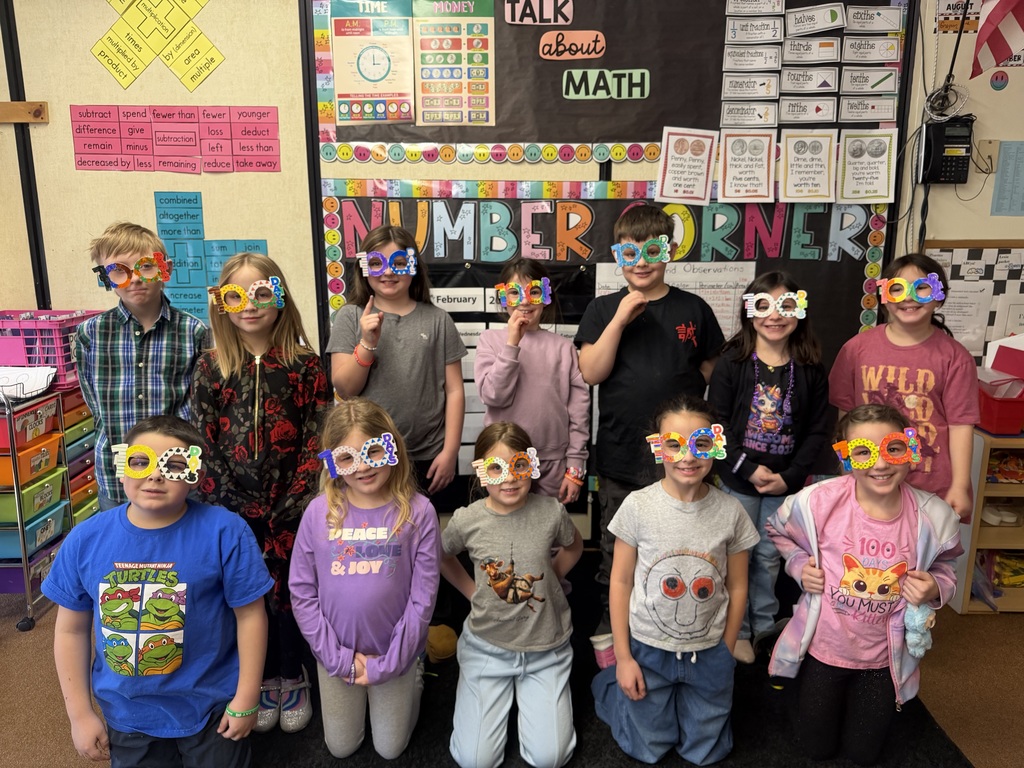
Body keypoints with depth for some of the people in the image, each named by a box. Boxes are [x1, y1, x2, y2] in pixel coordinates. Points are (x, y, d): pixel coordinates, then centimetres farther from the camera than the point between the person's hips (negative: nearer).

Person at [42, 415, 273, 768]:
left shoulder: (224, 532, -20)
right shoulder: (85, 539, -11)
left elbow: (249, 615, -13)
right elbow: (72, 629, -1)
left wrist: (246, 700, -9)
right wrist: (80, 714, 2)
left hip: (211, 706, -2)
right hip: (125, 713, 3)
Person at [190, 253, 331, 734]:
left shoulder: (304, 365, -3)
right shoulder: (211, 368, 1)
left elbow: (317, 436, -6)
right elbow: (203, 442, -1)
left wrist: (294, 504, -12)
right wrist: (224, 505, -7)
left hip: (289, 508, -1)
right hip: (236, 509, 1)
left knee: (287, 591, 9)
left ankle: (291, 679, 30)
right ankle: (262, 680, 32)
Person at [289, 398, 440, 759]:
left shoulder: (418, 512, -18)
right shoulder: (319, 512, -13)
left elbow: (422, 597, -14)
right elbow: (302, 592, -7)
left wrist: (389, 662, -13)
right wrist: (336, 656, -10)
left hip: (393, 655, -2)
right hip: (337, 655, 2)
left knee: (390, 749, 18)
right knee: (341, 748, 21)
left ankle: (414, 676, 41)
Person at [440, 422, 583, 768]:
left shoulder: (551, 511, -14)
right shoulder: (467, 520, -14)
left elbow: (573, 547, 10)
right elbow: (442, 557, 9)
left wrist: (548, 578, 1)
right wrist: (472, 591, 1)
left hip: (546, 647, 0)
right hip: (487, 647, 0)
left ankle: (529, 691, 24)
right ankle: (503, 692, 26)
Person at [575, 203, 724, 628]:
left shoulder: (693, 309, 2)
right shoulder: (603, 309, 2)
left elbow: (712, 369, 10)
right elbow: (591, 373, -9)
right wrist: (620, 319, -16)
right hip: (620, 454, 0)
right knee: (617, 550, 14)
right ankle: (611, 622, 34)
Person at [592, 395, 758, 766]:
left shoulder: (730, 511, -12)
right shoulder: (638, 505, -17)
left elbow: (737, 587, -1)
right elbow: (621, 581, -8)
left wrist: (726, 653, 3)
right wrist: (622, 657, -5)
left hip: (709, 652, 2)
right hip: (648, 650, -1)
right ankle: (609, 682, 37)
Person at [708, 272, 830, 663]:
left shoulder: (811, 369, -2)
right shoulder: (732, 362, -9)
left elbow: (817, 430, 0)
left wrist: (789, 477, -10)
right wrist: (749, 470, -16)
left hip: (785, 482, 2)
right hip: (738, 479, -2)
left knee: (769, 557, 14)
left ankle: (764, 626, 33)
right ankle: (737, 630, 26)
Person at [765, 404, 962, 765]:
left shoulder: (933, 516, -20)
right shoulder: (819, 500, -24)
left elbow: (942, 569, 2)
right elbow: (778, 530, -1)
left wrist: (936, 588, -20)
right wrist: (799, 565, -17)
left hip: (884, 655, 1)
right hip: (824, 645, -1)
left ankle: (864, 699, 51)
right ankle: (812, 697, 49)